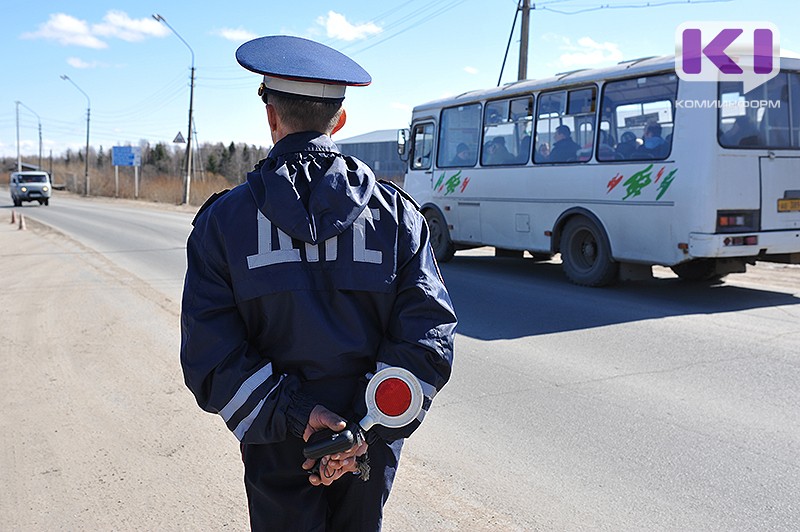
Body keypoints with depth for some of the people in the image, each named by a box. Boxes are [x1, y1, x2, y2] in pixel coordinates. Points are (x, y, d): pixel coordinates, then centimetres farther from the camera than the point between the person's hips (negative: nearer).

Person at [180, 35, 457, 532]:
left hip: (280, 449, -1)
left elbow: (209, 354, -14)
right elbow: (429, 335, -13)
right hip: (371, 444, 2)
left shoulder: (224, 219, -8)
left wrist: (292, 415, -15)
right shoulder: (395, 212, -5)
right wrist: (369, 429, -15)